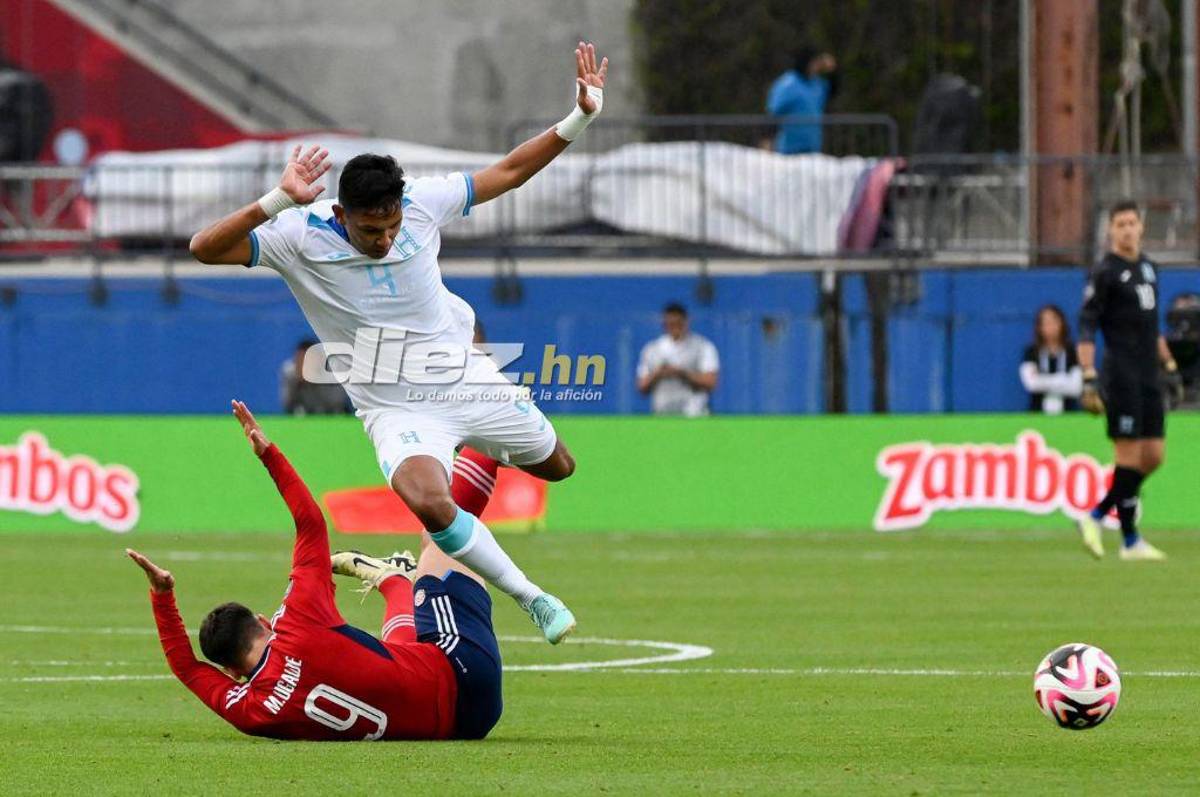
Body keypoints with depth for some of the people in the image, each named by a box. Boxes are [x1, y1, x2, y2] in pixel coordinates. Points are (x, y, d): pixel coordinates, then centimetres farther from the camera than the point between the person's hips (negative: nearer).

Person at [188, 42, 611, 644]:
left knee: (557, 467, 19)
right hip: (397, 409, -4)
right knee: (427, 501, -34)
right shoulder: (299, 236, -22)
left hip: (466, 379, 4)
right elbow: (205, 249, -32)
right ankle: (531, 599, -17)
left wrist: (579, 119, -8)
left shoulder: (423, 203, -13)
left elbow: (507, 172, -1)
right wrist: (278, 201, -45)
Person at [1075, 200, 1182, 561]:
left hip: (1149, 376, 8)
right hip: (1122, 375, -8)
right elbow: (1086, 327, -10)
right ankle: (1130, 541, -2)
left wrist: (1169, 364, 25)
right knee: (1129, 454, -7)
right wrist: (1089, 378, -18)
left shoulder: (1149, 268, 16)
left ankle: (1096, 517, 15)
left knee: (1153, 455, 5)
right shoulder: (1105, 272, -6)